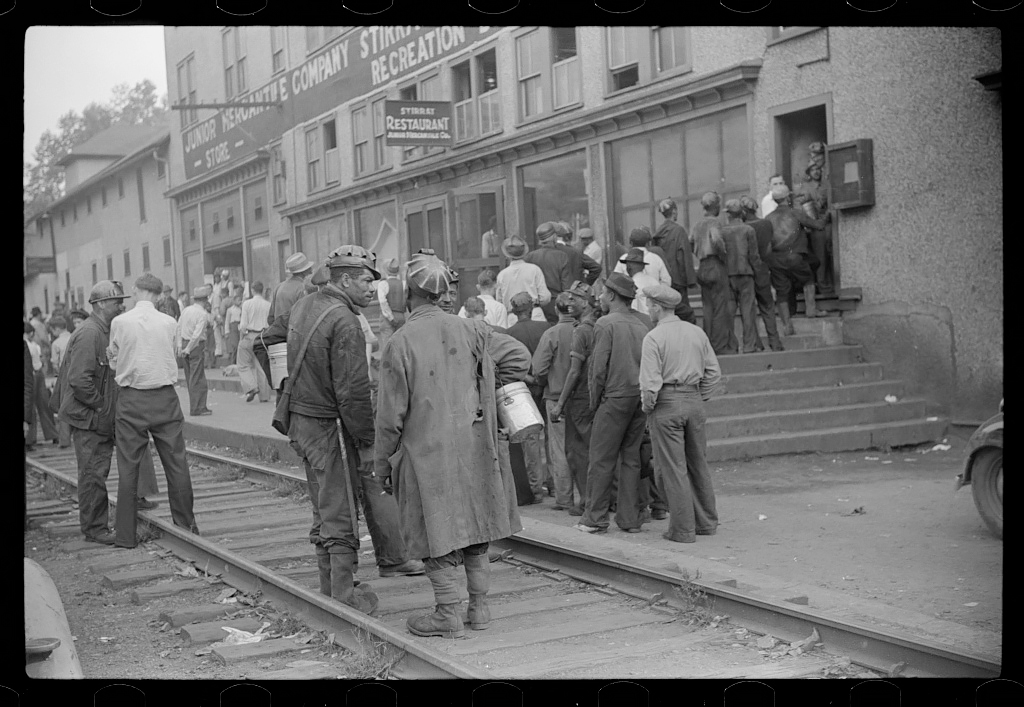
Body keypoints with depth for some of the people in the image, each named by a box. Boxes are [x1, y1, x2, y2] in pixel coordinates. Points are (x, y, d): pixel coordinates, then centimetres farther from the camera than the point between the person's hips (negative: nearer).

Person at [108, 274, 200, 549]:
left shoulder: (119, 323, -4)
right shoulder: (169, 323, -2)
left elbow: (114, 363, 5)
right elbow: (171, 357, 6)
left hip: (131, 399, -1)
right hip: (165, 397, 1)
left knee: (128, 467, 5)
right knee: (176, 464, 8)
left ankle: (125, 534, 10)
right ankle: (186, 526, 15)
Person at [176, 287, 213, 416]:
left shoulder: (186, 310, 7)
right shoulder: (203, 314, -14)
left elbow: (178, 327, 9)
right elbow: (197, 334, -20)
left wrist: (179, 344, 8)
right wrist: (188, 350, -13)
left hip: (185, 342, 8)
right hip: (197, 346, -8)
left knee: (190, 377, 14)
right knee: (198, 378, -3)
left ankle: (194, 405, 22)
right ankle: (197, 408, -2)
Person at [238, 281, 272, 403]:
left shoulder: (247, 303, -6)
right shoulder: (268, 305, 0)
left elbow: (243, 324, -7)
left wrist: (241, 339, 4)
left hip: (249, 335, -3)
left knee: (243, 365, 8)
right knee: (262, 366, 9)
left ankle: (251, 387, -13)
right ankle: (264, 395, 9)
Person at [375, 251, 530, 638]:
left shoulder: (399, 344, -14)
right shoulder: (468, 330, -1)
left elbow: (391, 414, -10)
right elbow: (519, 356, 2)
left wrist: (382, 462, 2)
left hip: (426, 451, -4)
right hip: (472, 444, 5)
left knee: (437, 532, 5)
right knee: (474, 525, 15)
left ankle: (448, 614, 10)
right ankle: (479, 607, 22)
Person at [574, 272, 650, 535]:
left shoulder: (606, 324, -8)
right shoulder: (641, 325, 10)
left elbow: (599, 367, -11)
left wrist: (594, 401, -1)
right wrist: (644, 393, 13)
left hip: (615, 397, -6)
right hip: (640, 398, 6)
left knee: (601, 459, 1)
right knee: (631, 458, 11)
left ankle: (595, 518, 4)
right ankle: (630, 518, 13)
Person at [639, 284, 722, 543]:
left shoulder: (654, 337, -11)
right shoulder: (697, 332, 8)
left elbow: (650, 382, -16)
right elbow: (714, 372, 10)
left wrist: (647, 407, -1)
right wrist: (700, 398, 16)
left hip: (666, 404, -6)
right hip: (694, 401, 6)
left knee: (672, 468, 1)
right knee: (698, 465, 16)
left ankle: (682, 529, 3)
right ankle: (706, 522, 24)